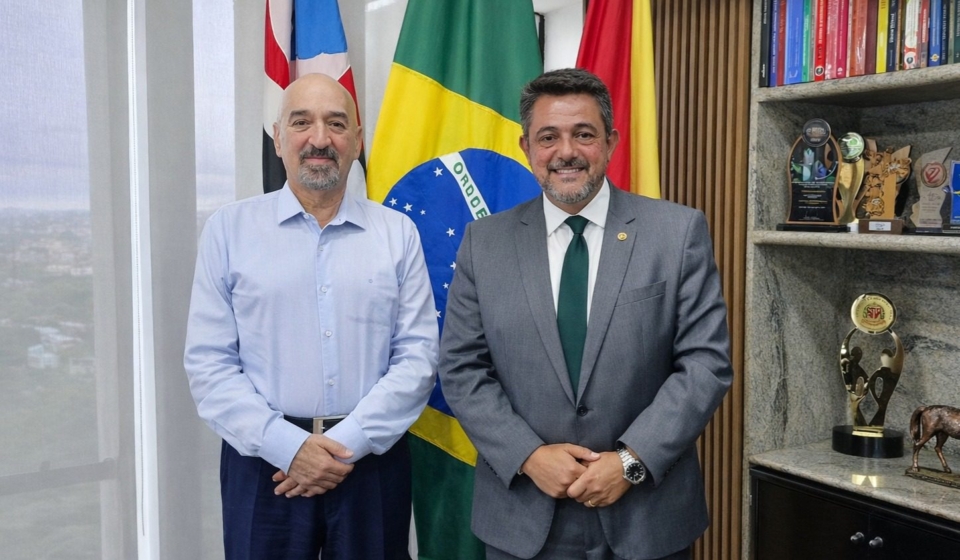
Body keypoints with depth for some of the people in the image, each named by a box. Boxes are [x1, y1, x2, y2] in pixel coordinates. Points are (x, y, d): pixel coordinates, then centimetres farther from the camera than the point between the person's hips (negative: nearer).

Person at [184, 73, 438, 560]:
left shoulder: (398, 233, 3)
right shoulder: (229, 229, 0)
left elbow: (418, 355, -2)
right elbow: (208, 362, -3)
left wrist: (348, 442, -11)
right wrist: (289, 446, -12)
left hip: (372, 460, 1)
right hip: (264, 461, 0)